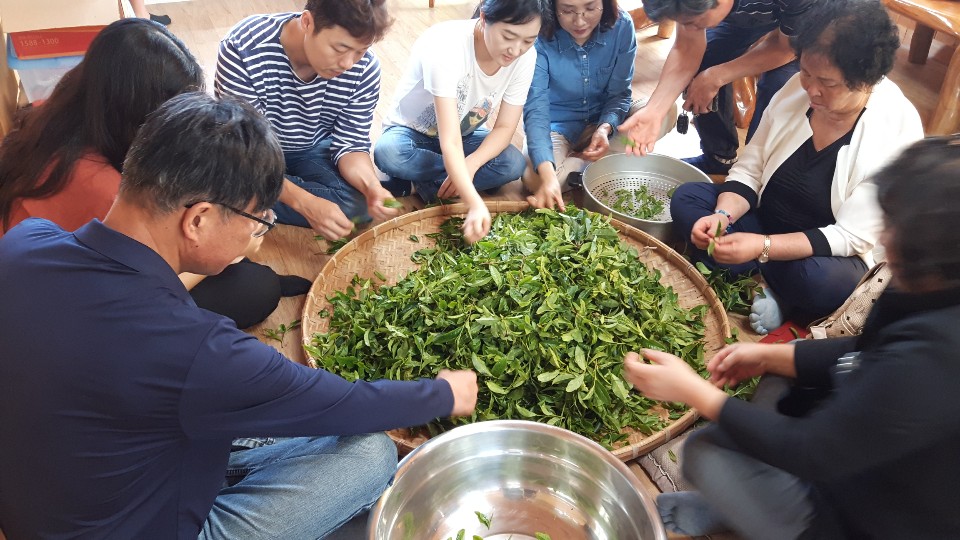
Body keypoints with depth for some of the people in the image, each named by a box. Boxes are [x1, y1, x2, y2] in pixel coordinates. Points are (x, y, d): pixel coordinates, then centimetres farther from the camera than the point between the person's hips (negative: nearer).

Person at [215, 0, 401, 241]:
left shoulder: (365, 69, -21)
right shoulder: (243, 51, -31)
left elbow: (350, 144, -13)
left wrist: (371, 185, -36)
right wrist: (305, 202, -43)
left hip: (313, 150, 3)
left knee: (359, 202, -25)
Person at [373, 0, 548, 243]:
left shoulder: (526, 56, -20)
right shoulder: (445, 46, -36)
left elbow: (505, 127, -14)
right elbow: (449, 143, -42)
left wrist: (471, 163, -33)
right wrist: (475, 204, -54)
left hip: (466, 134, 4)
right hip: (413, 131, -3)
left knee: (514, 164, -26)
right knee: (388, 153, -37)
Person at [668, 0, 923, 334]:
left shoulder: (897, 132, -23)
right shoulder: (797, 90, -10)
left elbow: (852, 236, -23)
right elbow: (749, 170, -2)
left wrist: (762, 246, -34)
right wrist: (722, 215, -22)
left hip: (829, 254, -5)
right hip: (766, 217, 5)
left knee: (819, 281, -38)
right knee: (686, 199, -14)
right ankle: (769, 289, -17)